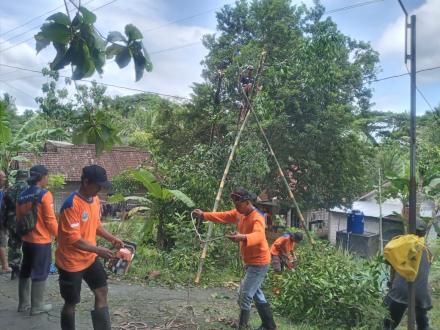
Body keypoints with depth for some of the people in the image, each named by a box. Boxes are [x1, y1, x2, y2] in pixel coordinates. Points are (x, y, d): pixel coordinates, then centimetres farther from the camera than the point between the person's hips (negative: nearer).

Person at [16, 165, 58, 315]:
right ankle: (37, 306, 12)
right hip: (42, 241, -7)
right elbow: (50, 220, -16)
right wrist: (59, 236, -4)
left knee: (25, 271, 17)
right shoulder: (45, 195, -16)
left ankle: (23, 303, 28)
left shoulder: (22, 195, 6)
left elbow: (18, 218, 13)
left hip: (26, 240, 7)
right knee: (40, 273, 4)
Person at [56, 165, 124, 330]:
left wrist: (112, 238, 1)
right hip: (71, 262, -8)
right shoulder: (72, 205, -26)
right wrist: (98, 250, -25)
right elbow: (73, 239, -27)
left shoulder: (95, 199, 1)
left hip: (90, 258, 8)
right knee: (71, 303, 8)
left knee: (102, 292, 11)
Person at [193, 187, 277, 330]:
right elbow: (223, 216, 6)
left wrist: (243, 237, -63)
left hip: (259, 262, -10)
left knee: (245, 297, -11)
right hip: (251, 262, 10)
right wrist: (203, 215, -7)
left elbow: (258, 236, -43)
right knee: (256, 294, 20)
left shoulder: (257, 218, -25)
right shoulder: (239, 213, 2)